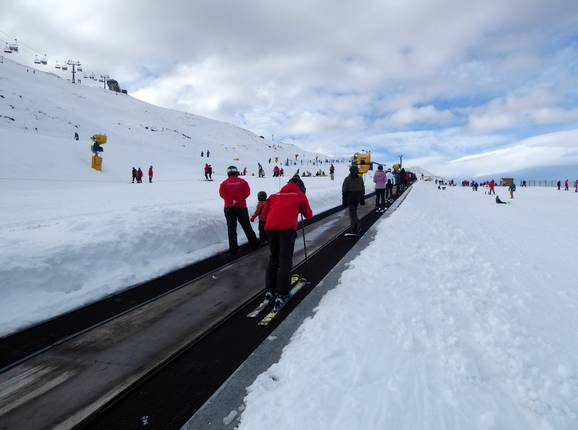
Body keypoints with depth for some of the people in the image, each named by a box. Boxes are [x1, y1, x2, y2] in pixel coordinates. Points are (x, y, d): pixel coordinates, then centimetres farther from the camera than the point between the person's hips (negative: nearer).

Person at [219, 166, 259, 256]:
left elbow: (222, 194, -11)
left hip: (229, 208, 0)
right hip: (241, 207, 0)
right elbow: (247, 192, -9)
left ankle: (233, 249, 1)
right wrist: (238, 200, -15)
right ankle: (254, 245, 19)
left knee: (231, 229, 4)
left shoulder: (224, 183, 3)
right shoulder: (242, 181, 3)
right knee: (247, 227, 12)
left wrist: (231, 201, -17)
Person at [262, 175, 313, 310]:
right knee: (285, 261, -2)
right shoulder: (300, 195, 20)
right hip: (287, 227, -4)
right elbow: (309, 215, 24)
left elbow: (265, 213, 24)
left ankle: (270, 290, 20)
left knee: (273, 258, 17)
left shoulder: (275, 195, 27)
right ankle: (281, 295, -7)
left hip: (270, 227, 4)